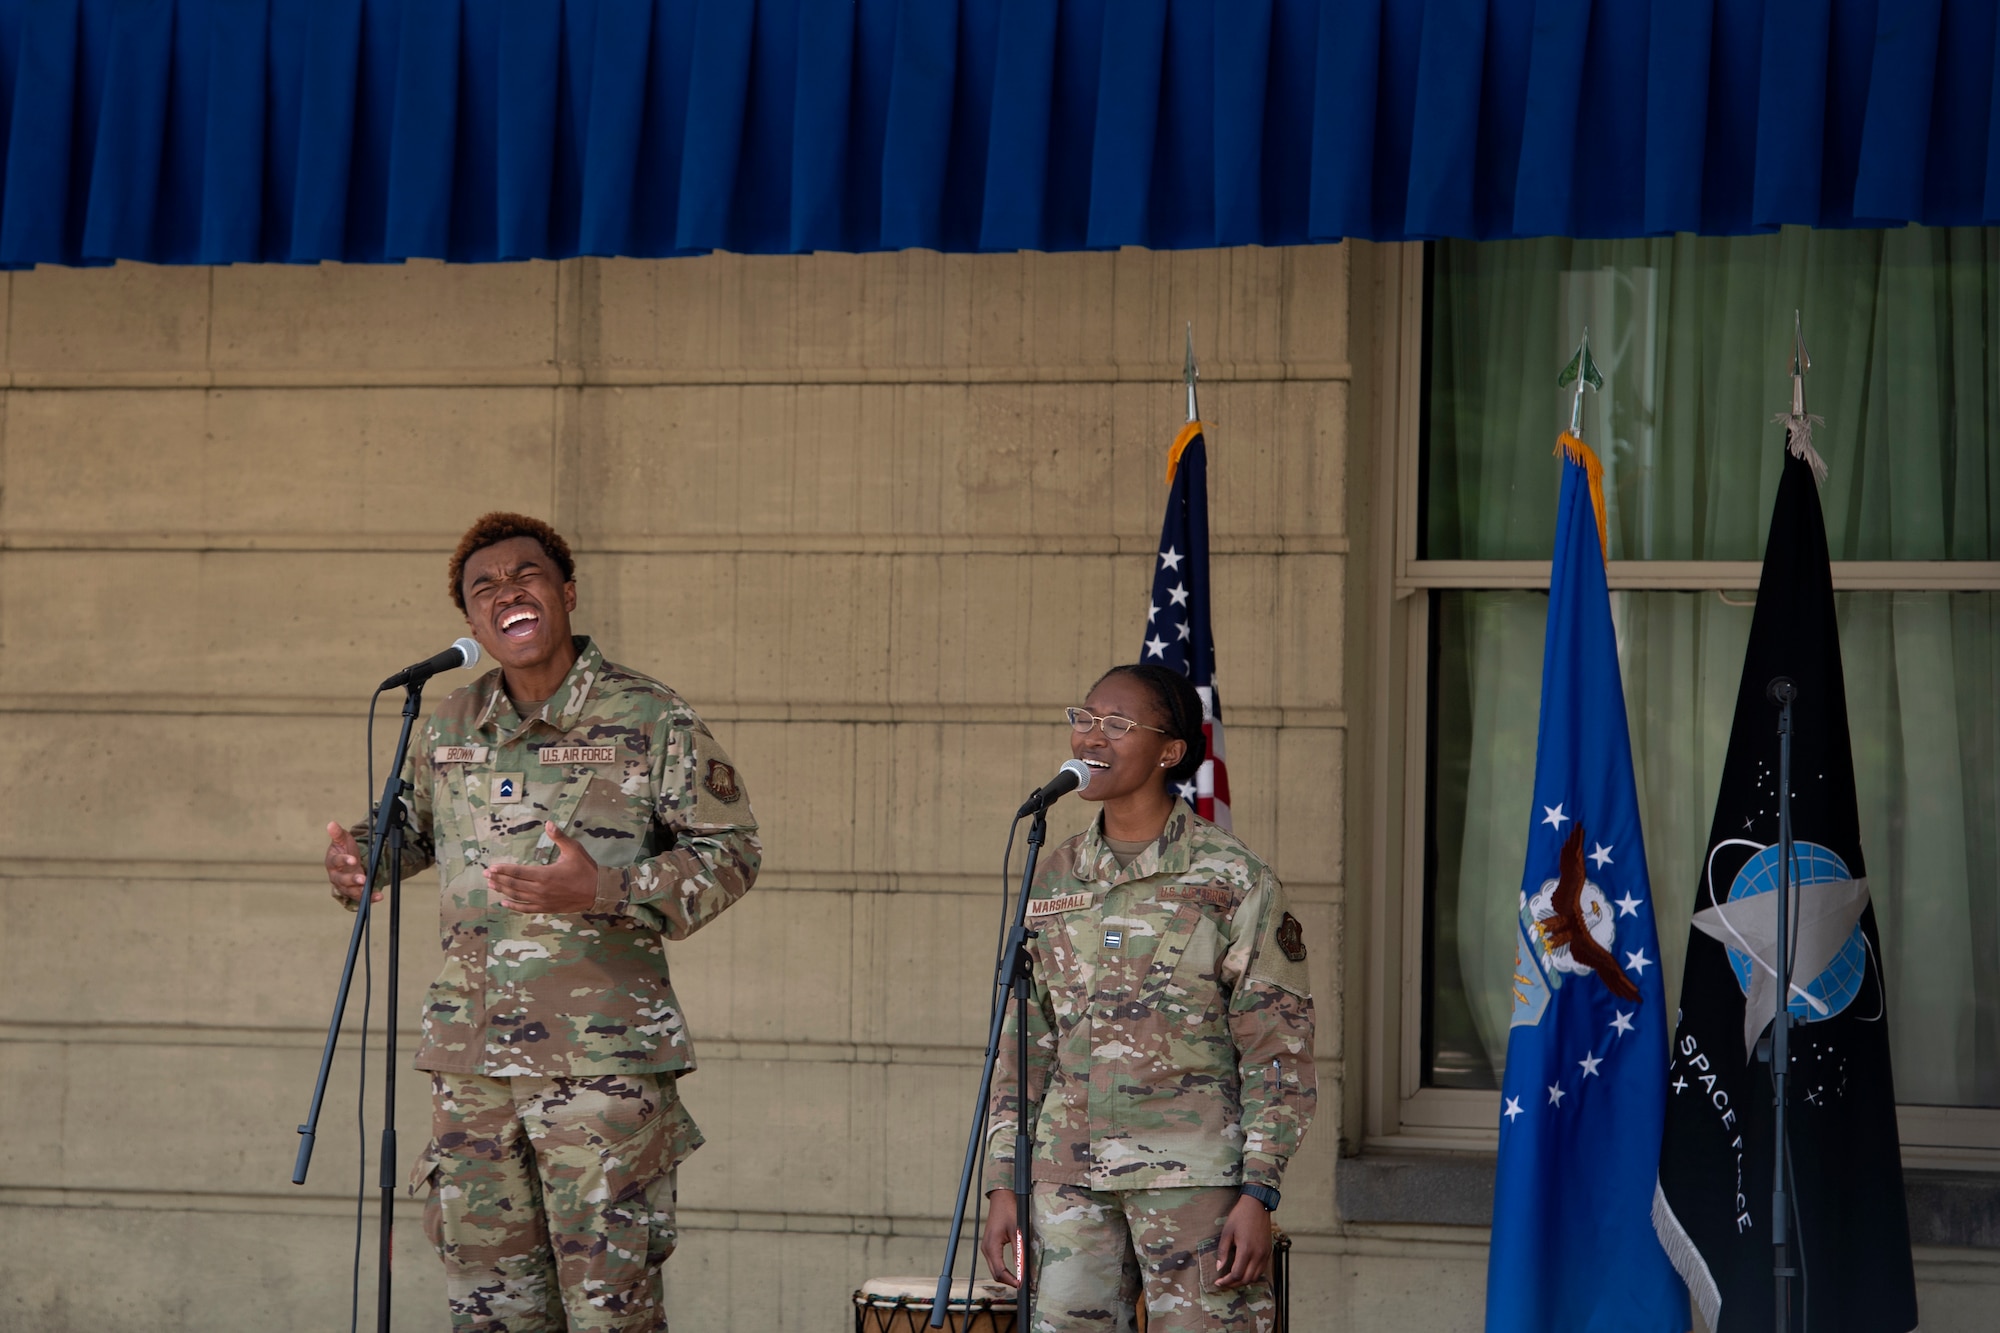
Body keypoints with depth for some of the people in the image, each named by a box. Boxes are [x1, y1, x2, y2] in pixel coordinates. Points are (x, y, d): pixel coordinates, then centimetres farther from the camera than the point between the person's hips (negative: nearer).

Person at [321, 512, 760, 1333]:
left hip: (602, 1054, -5)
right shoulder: (452, 726, 12)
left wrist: (605, 890, -19)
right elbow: (411, 826, 29)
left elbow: (731, 851, -4)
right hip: (471, 1057, 5)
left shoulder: (647, 718, -3)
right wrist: (357, 863, 5)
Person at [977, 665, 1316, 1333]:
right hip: (1068, 1178, 5)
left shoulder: (1233, 881, -2)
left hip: (1194, 1177, -4)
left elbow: (1279, 1054, -3)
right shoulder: (1052, 880, 12)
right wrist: (1002, 1186, 9)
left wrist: (1258, 1195, -10)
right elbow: (1022, 1045, 16)